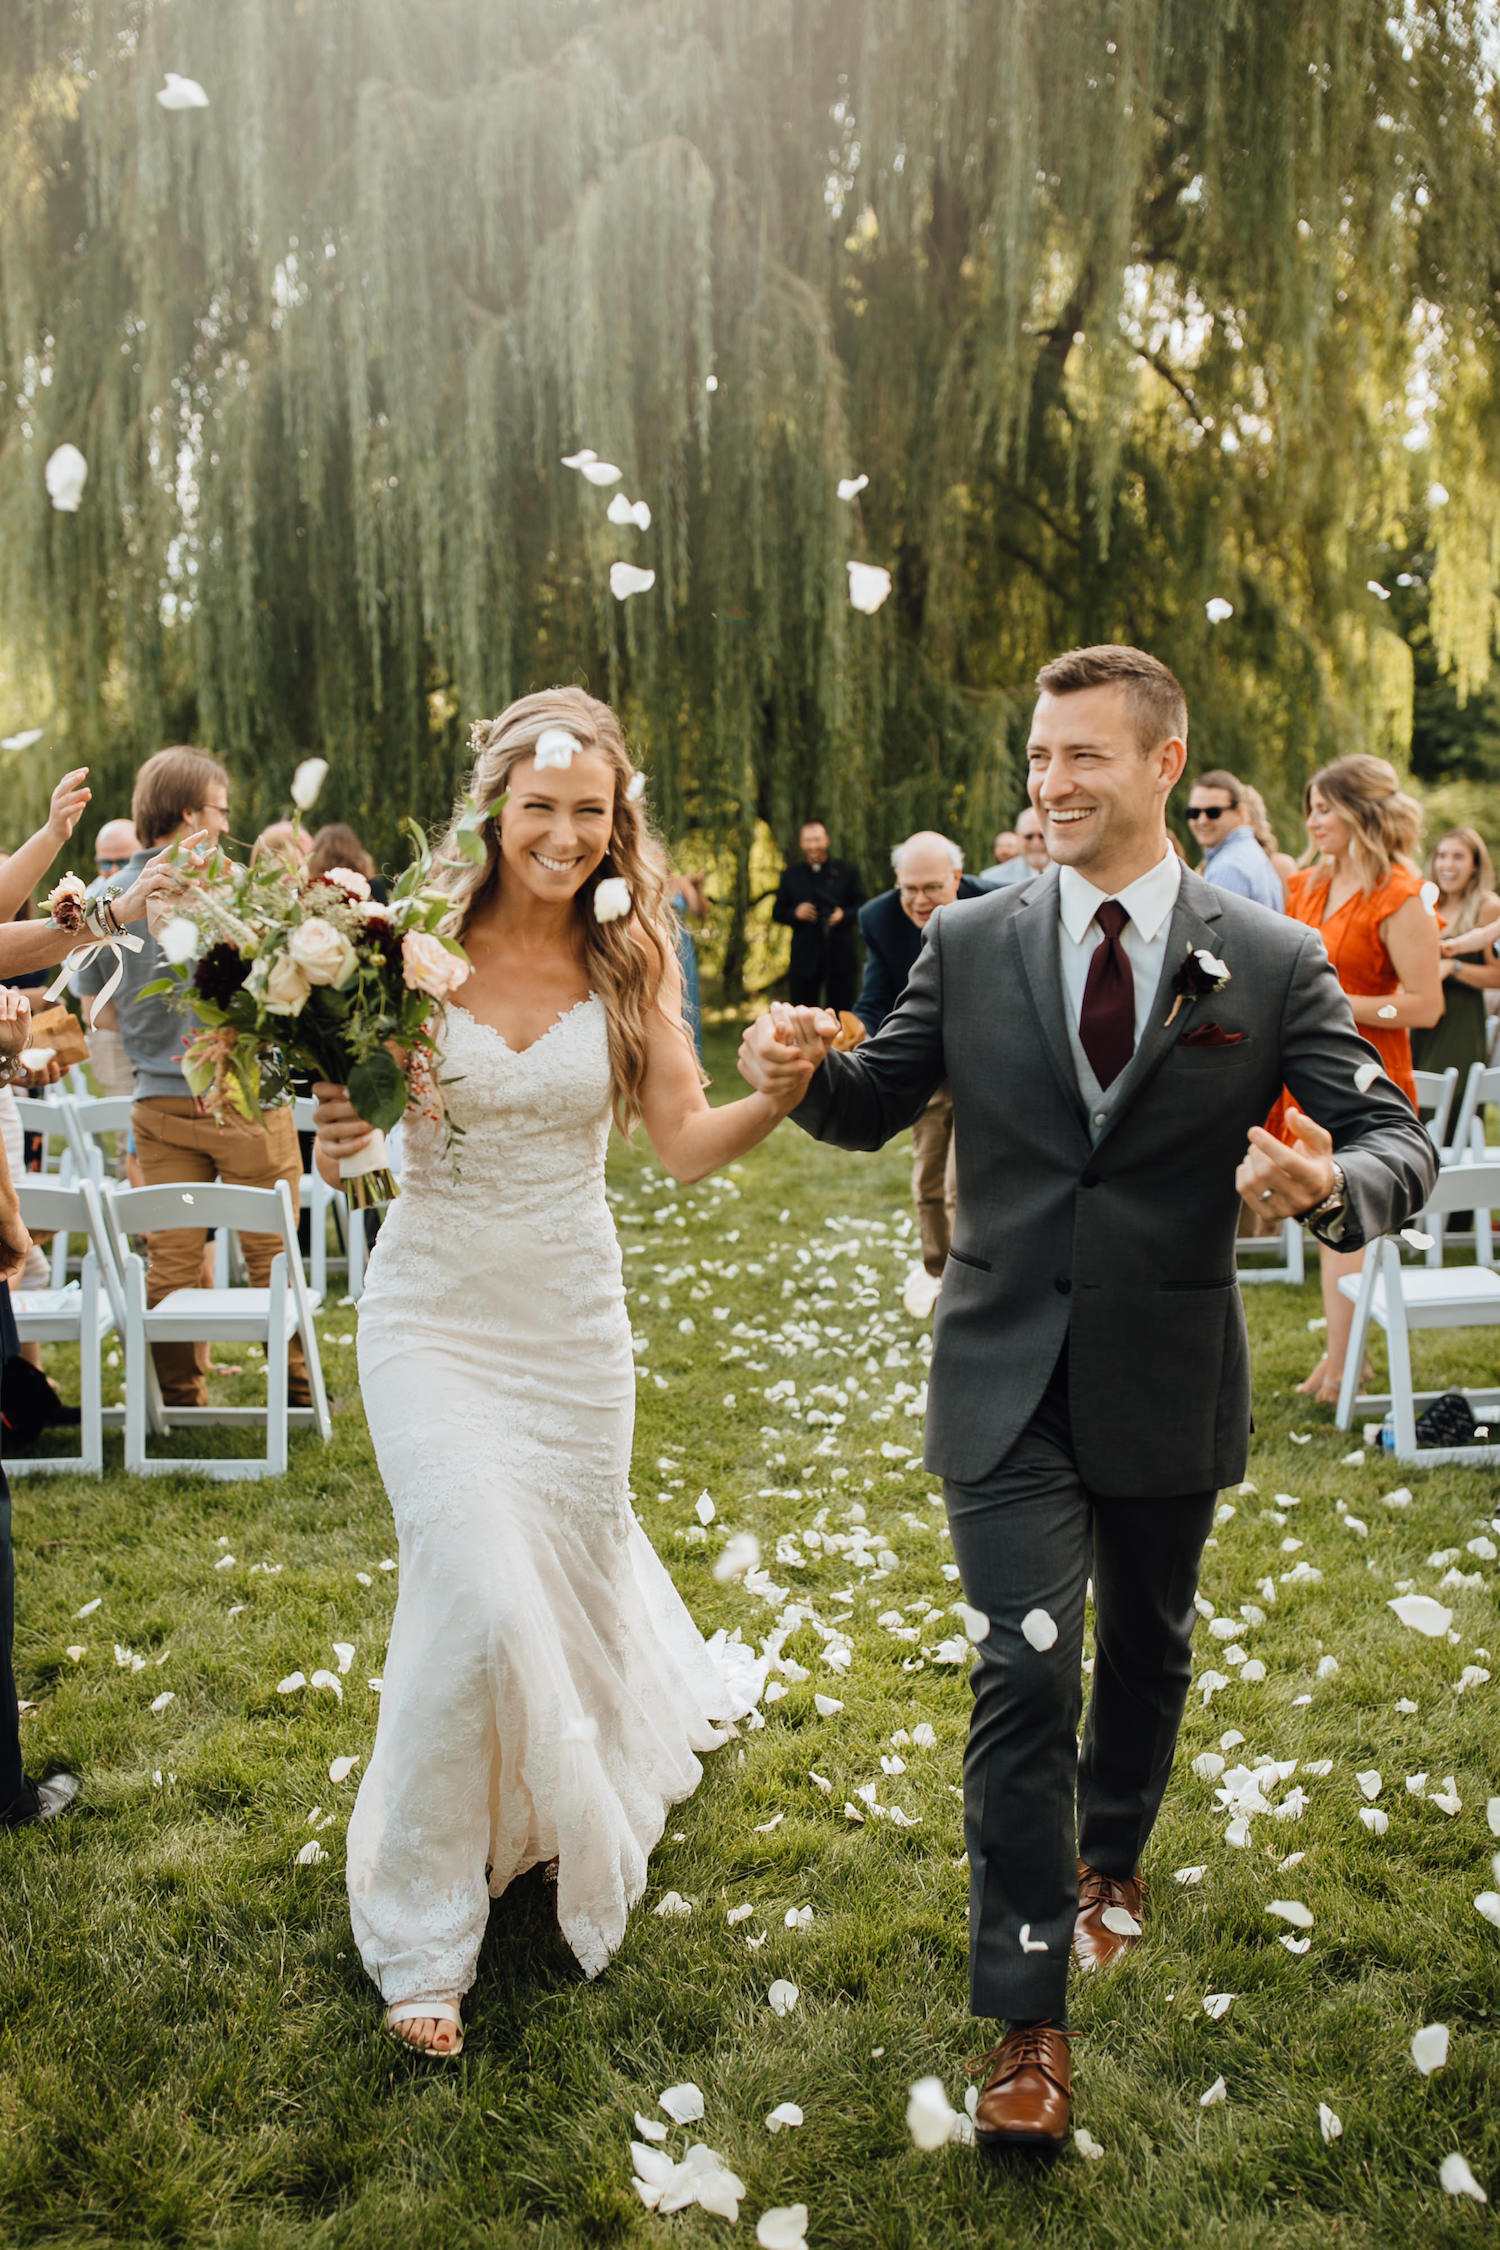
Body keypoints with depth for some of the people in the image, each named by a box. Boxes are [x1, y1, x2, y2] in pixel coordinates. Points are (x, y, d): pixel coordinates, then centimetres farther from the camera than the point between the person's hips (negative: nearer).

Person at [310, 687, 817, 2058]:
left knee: (575, 1574, 13)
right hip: (436, 1312, -2)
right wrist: (338, 1136, -26)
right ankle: (423, 1925, 7)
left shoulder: (631, 958, -3)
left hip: (572, 1314, 2)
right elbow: (351, 1106, -2)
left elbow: (687, 1145, -8)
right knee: (479, 1596, -13)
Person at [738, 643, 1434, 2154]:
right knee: (1025, 1671, -7)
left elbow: (1401, 1140, -8)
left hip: (1168, 1379, 1)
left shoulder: (1271, 962, -7)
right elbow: (878, 1104, 5)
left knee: (1146, 1645, 21)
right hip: (1008, 1376, -1)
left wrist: (1328, 1184, -32)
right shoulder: (971, 943, -2)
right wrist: (800, 1077, -18)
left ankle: (1109, 1857, 51)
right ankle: (1026, 2018, 5)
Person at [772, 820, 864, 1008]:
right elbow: (777, 912, 10)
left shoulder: (844, 871, 8)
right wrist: (795, 913, -10)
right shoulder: (790, 876, 10)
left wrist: (844, 915, -13)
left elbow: (861, 905, 7)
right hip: (804, 957, 1)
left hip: (840, 957, 0)